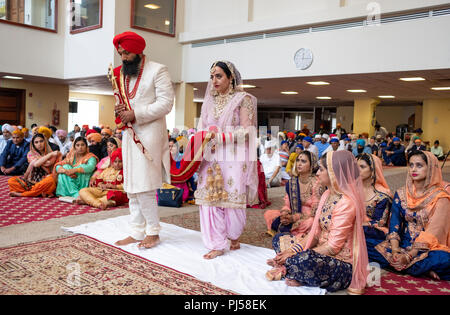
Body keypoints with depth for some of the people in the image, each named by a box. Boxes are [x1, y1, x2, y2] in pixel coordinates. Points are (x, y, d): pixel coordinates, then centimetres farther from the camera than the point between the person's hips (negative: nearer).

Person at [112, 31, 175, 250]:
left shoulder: (157, 71, -4)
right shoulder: (122, 73, 19)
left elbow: (165, 104, -13)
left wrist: (135, 114, -17)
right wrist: (120, 111, 2)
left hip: (149, 134, -7)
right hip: (129, 135, 8)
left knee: (144, 187, -8)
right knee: (132, 188, 8)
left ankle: (153, 232, 7)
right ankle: (137, 232, 17)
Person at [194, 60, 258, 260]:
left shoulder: (243, 99, 0)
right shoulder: (210, 101, 17)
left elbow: (247, 131, -7)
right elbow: (202, 128, 18)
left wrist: (221, 135, -16)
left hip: (234, 157, -4)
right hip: (211, 157, 5)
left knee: (232, 198, -1)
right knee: (210, 197, -3)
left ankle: (234, 237, 25)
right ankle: (217, 245, 5)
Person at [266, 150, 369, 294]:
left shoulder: (345, 203, -21)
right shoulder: (327, 195, 8)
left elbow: (333, 247, -22)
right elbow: (315, 233, 7)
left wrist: (296, 254, -16)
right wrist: (294, 250, -8)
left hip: (343, 265, -10)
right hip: (322, 254, 10)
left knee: (304, 260, -39)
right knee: (279, 239, 11)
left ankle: (285, 269, -7)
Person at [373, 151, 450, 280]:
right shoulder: (401, 194, 8)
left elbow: (433, 232, -14)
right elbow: (394, 224, 0)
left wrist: (409, 256, -23)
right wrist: (395, 249, -19)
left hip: (429, 247, -4)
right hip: (403, 244, 4)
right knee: (375, 250, -25)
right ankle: (425, 269, -16)